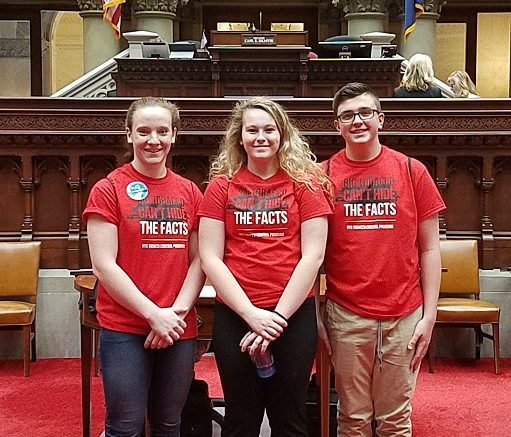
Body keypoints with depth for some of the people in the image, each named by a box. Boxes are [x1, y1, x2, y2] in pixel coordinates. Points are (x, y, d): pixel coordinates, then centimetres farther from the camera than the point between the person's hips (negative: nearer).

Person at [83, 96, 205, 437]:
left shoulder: (190, 192, 8)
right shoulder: (108, 190, -4)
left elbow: (199, 259, 6)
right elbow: (104, 265, -9)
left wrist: (178, 311, -8)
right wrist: (154, 314, -14)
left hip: (181, 331, 4)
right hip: (124, 330, -4)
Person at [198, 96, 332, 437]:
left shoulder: (305, 182, 2)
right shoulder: (221, 186, 4)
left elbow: (313, 255, -4)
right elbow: (210, 258, -2)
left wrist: (279, 315, -11)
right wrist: (251, 313, -12)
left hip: (294, 314, 0)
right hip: (235, 316, 1)